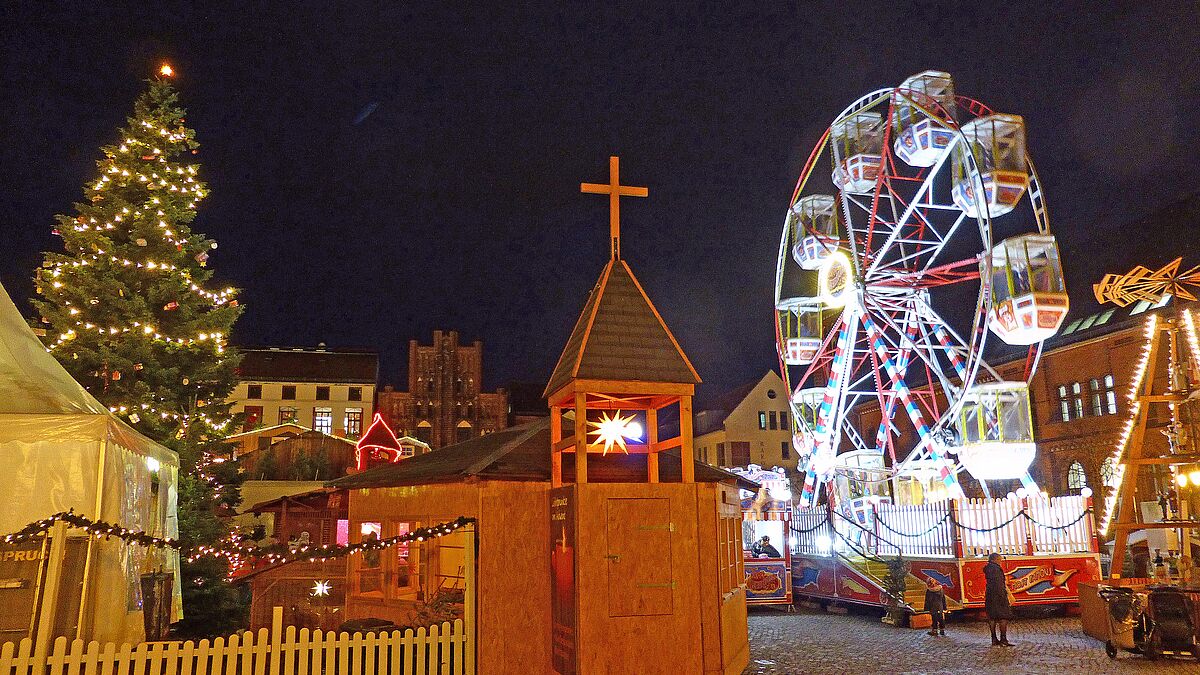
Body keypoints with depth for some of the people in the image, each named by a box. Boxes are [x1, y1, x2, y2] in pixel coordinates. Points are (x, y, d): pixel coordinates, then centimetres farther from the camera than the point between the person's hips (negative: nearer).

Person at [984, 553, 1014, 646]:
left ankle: (994, 639, 11)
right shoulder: (995, 568, -13)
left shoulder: (988, 569, 16)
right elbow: (998, 584, -20)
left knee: (992, 617, 8)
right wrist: (1002, 596, -21)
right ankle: (1003, 639, -7)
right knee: (1004, 617, -5)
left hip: (989, 596, 9)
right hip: (997, 595, -9)